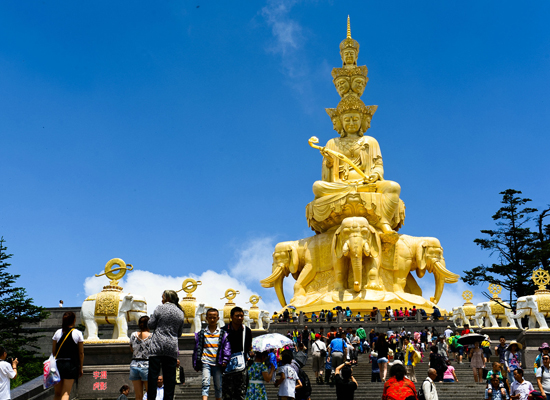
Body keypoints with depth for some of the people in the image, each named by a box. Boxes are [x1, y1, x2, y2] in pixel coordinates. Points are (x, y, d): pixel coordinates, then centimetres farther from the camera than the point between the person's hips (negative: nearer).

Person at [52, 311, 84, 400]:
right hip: (71, 364, -3)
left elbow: (53, 351, 7)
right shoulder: (78, 333, -1)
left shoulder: (57, 333, 5)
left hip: (58, 364, 3)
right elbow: (81, 353, 1)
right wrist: (81, 368, 9)